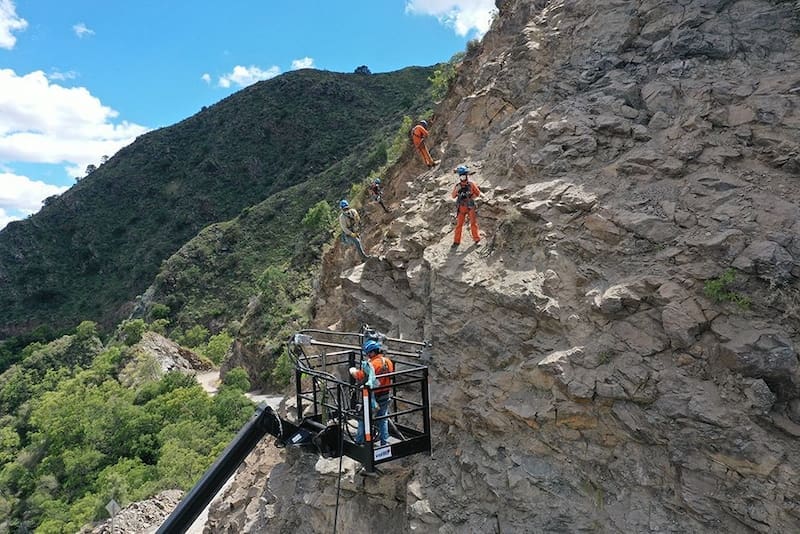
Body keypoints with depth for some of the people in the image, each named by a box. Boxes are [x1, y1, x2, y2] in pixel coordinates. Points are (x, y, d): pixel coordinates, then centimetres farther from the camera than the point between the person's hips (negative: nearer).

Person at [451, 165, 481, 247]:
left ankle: (477, 240, 9)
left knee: (473, 223, 0)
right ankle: (456, 241, 9)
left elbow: (478, 193, 4)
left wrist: (470, 196, -10)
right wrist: (456, 190, -19)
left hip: (470, 207, -1)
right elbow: (453, 196, -2)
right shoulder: (457, 186, 1)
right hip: (461, 207, 1)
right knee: (459, 224, 2)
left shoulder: (471, 184, -3)